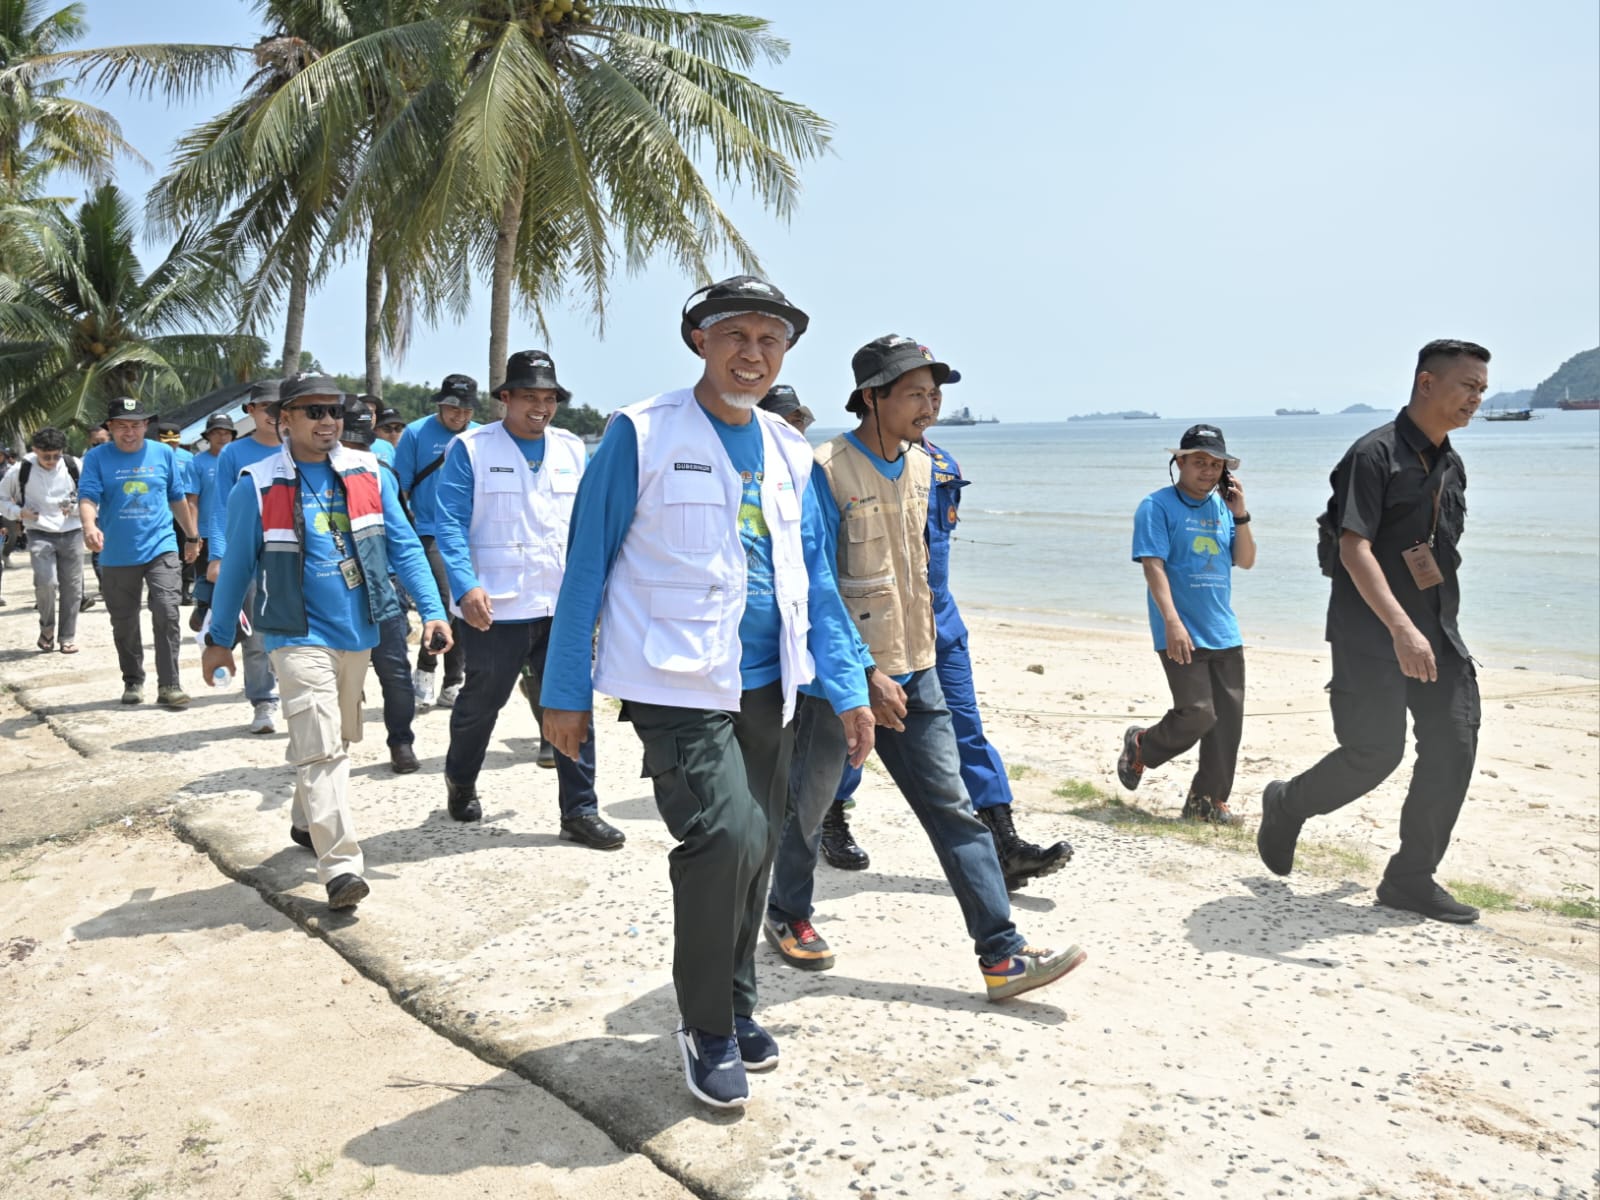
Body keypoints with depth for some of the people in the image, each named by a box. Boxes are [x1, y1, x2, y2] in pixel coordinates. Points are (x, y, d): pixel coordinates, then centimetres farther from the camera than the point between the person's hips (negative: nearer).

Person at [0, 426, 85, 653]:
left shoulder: (74, 467, -4)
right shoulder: (20, 471, -4)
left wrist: (76, 507, -9)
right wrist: (19, 512, -9)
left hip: (71, 533, 1)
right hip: (40, 534, -1)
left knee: (72, 587, 4)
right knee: (45, 582, -18)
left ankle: (68, 637, 18)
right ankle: (47, 626, 9)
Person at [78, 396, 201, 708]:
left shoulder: (163, 454, 6)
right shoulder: (97, 458, 1)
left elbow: (178, 499, 16)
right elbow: (87, 497, -12)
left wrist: (192, 537, 21)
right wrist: (89, 526, -32)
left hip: (161, 547, 0)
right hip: (117, 556, 1)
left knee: (167, 613, -13)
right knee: (124, 624, 11)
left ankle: (169, 685, -8)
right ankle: (133, 682, 27)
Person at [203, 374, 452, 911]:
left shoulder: (369, 473, 2)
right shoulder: (257, 486, -6)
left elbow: (404, 545, 4)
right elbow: (236, 567, 2)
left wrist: (432, 609, -5)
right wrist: (218, 639, 8)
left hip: (358, 634, 5)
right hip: (300, 638, -5)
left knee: (338, 740, 19)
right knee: (320, 749, -13)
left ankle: (307, 822, 41)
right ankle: (341, 866, -13)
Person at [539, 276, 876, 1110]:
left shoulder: (789, 452, 11)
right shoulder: (642, 435, -5)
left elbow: (813, 576, 15)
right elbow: (587, 565, -3)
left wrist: (846, 688, 9)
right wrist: (565, 691, -4)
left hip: (765, 684, 6)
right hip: (678, 686, -6)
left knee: (756, 846, 11)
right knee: (727, 836, -17)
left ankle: (735, 1008, 33)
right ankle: (705, 1027, 7)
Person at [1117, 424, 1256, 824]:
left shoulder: (1222, 506, 13)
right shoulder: (1158, 506, -5)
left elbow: (1245, 561, 11)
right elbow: (1153, 566, -13)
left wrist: (1240, 514, -3)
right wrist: (1172, 622, -22)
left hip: (1225, 634, 6)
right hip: (1182, 635, -6)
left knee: (1229, 718, 4)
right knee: (1197, 715, -10)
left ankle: (1208, 800, 15)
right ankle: (1140, 746, 19)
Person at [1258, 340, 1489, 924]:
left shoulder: (1451, 466, 14)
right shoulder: (1375, 454, -11)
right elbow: (1354, 550, -21)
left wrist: (1435, 628, 20)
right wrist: (1401, 629, -31)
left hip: (1436, 631, 8)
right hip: (1372, 631, -8)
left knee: (1453, 748, 1)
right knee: (1376, 752, -8)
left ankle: (1411, 878, 12)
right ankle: (1287, 804, 20)